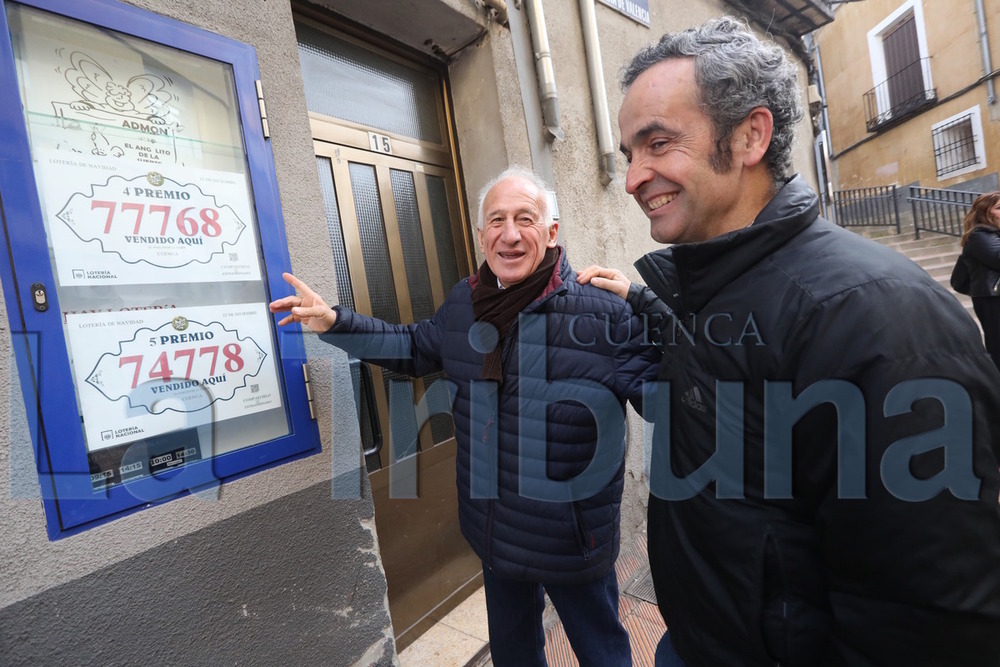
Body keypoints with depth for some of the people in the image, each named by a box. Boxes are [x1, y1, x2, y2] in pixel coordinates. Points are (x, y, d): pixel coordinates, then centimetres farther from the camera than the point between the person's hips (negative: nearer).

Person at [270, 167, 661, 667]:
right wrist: (334, 322, 5)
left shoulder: (604, 311, -22)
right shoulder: (463, 304, -3)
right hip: (494, 533, 5)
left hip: (573, 544, -4)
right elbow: (415, 348, 12)